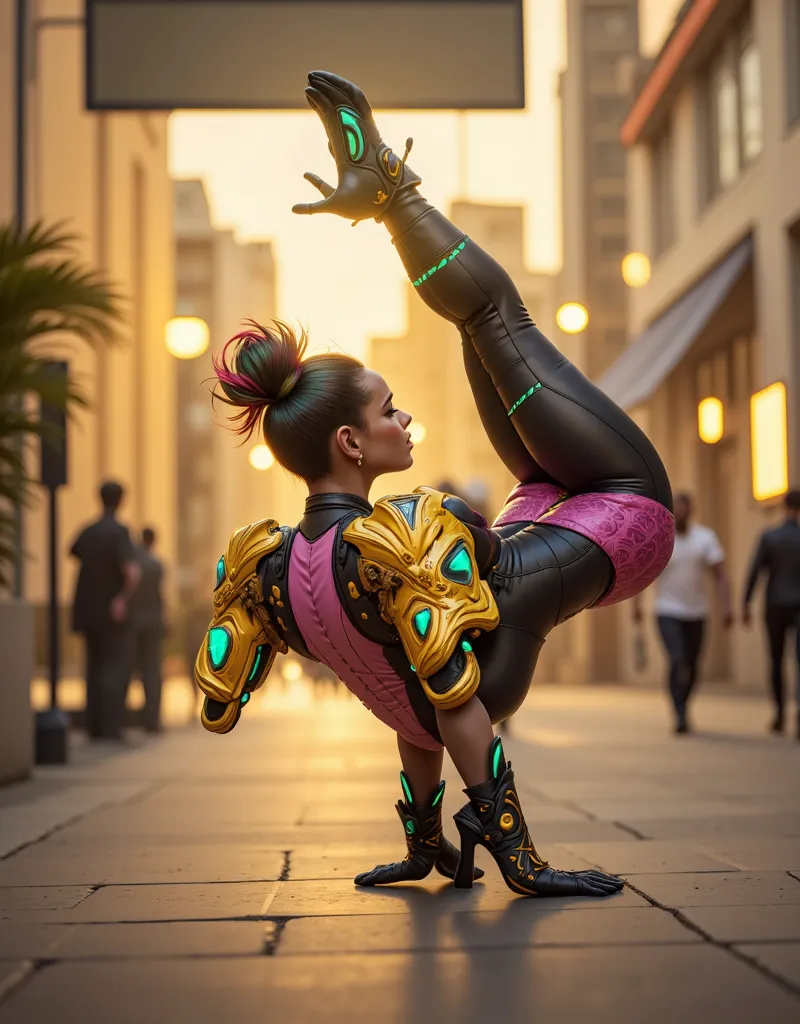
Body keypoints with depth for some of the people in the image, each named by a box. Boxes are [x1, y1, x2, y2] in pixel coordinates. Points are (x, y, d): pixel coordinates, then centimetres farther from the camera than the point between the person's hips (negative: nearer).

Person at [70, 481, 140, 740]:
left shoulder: (87, 532, 5)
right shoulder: (119, 532, -15)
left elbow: (73, 553, 30)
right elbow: (132, 573, -27)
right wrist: (124, 598, -15)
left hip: (88, 611, 6)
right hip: (113, 613, -6)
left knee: (96, 667, 13)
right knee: (117, 670, -4)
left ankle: (94, 727, 11)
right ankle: (110, 728, -11)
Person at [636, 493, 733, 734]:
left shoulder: (706, 537, -6)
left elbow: (720, 574, -9)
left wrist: (726, 607, -19)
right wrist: (636, 603, -7)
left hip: (696, 613, 3)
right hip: (668, 613, -3)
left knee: (691, 669, 12)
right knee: (678, 662, -21)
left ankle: (682, 708, 35)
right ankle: (680, 716, -15)